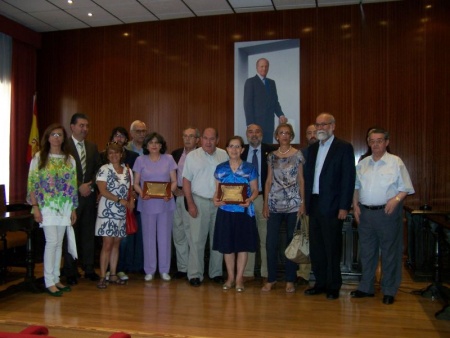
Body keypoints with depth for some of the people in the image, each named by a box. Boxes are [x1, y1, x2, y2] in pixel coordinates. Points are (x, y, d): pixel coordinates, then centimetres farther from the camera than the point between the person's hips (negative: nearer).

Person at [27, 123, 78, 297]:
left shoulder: (69, 159, 9)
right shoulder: (39, 158, 0)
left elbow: (73, 185, 10)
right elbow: (32, 183, -3)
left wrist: (73, 209, 9)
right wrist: (35, 207, -10)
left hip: (64, 207, 4)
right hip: (47, 206, -4)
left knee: (58, 243, 8)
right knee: (52, 242, -9)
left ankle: (56, 279, 17)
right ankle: (49, 282, 0)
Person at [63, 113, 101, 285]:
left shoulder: (92, 147, 12)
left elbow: (98, 170, 11)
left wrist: (90, 186, -4)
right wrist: (79, 187, -13)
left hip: (89, 195, 5)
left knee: (89, 233, 10)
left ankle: (89, 269, 20)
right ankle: (70, 272, 13)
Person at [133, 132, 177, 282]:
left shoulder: (168, 159, 5)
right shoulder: (140, 160, 4)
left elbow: (174, 181, 5)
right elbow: (136, 183, 4)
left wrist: (170, 192, -15)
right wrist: (141, 193, -15)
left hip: (165, 203, 0)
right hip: (147, 204, 0)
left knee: (164, 236, 5)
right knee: (149, 237, 5)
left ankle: (164, 270, 16)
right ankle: (149, 270, 16)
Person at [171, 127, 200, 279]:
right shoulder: (176, 154, 12)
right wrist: (174, 189, 1)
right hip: (176, 196, 6)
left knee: (191, 232, -5)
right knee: (178, 232, 9)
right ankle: (182, 267, 19)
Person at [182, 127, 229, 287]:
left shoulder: (224, 155, 7)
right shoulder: (192, 156, 0)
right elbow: (186, 180, -1)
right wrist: (190, 204, -7)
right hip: (199, 201, -2)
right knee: (197, 239, -1)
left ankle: (216, 272, 21)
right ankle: (195, 274, 9)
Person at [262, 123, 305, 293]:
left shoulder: (298, 155, 2)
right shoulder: (271, 156, 9)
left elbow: (301, 180, 2)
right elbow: (269, 180, 10)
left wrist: (302, 203, -5)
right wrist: (265, 203, 4)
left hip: (293, 204, -2)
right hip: (274, 204, 2)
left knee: (292, 241, 4)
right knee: (271, 242, -1)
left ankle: (290, 280, 15)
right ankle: (271, 279, 13)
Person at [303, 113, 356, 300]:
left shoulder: (344, 147, -4)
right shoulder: (312, 148, 14)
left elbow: (348, 178, -9)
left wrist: (344, 207, -13)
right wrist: (306, 202, 8)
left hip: (332, 206, -6)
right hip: (314, 205, 6)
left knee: (332, 248, 2)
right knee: (315, 248, 11)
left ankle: (334, 286, 16)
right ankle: (320, 283, 24)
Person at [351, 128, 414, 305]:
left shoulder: (396, 162, -3)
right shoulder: (362, 164, 10)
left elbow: (405, 188, -3)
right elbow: (356, 186, 17)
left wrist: (396, 199, -20)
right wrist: (355, 205, 5)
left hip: (387, 212, -4)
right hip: (365, 212, 4)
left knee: (390, 252, 3)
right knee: (366, 251, 13)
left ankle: (389, 291, 16)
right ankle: (366, 287, 25)